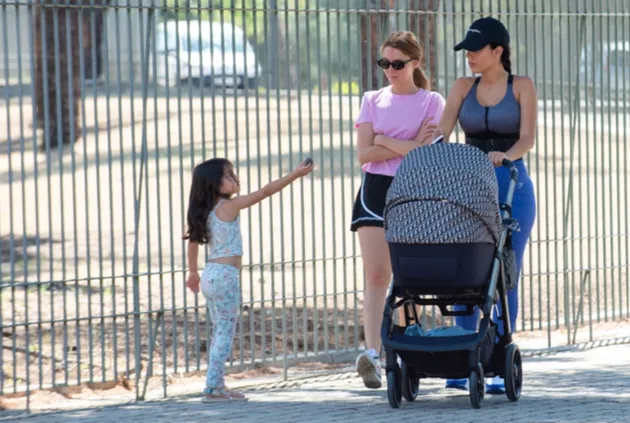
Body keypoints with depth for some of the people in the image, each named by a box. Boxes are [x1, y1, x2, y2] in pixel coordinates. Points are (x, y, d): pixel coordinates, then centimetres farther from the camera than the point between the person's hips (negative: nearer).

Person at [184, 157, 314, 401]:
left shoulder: (204, 211, 11)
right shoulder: (229, 206, -11)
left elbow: (193, 241, 20)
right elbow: (264, 193, -13)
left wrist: (193, 272, 31)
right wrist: (295, 175, -10)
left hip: (210, 274, 8)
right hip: (225, 276, -8)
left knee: (220, 332, 15)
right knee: (225, 333, -5)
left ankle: (217, 385, 17)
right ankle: (213, 388, -8)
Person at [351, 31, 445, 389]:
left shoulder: (432, 103, 3)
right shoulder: (373, 101, 10)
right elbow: (364, 153, -1)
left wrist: (385, 142, -7)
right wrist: (407, 146, -9)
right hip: (375, 191, 1)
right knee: (377, 275, -11)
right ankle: (372, 352, -22)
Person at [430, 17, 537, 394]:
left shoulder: (522, 86, 0)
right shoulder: (464, 88, 8)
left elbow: (528, 138, -12)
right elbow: (441, 133, -4)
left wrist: (505, 155, -32)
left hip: (512, 188, -3)